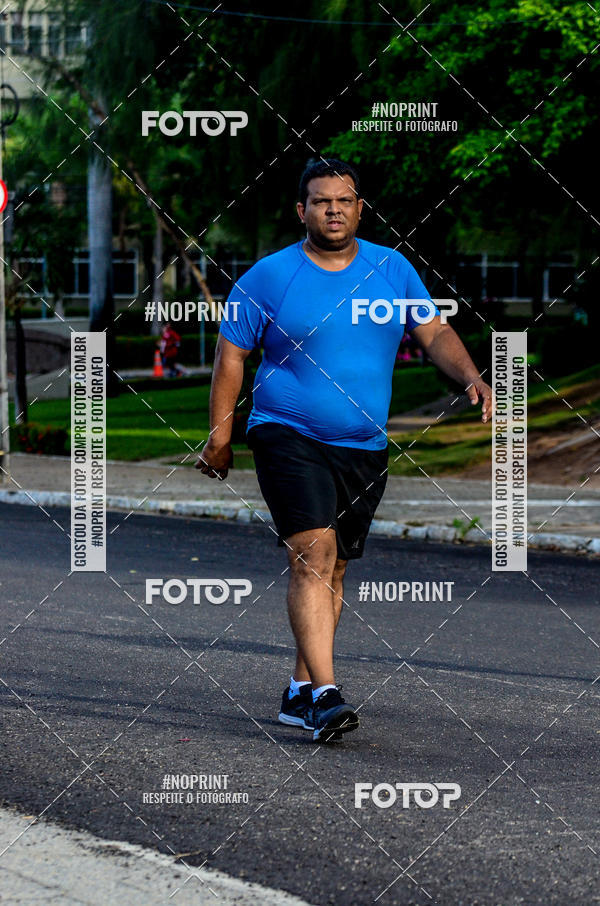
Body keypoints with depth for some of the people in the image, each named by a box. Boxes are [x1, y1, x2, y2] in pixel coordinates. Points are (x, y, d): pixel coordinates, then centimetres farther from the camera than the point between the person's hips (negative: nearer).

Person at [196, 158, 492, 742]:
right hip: (288, 437, -4)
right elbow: (231, 353, 3)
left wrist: (471, 378, -9)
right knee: (313, 553, -19)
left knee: (332, 568, 9)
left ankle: (301, 693, 21)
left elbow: (434, 334, 9)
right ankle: (324, 693, -24)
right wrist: (220, 435, 0)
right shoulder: (268, 277, -3)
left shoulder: (391, 269, 7)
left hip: (364, 448, 4)